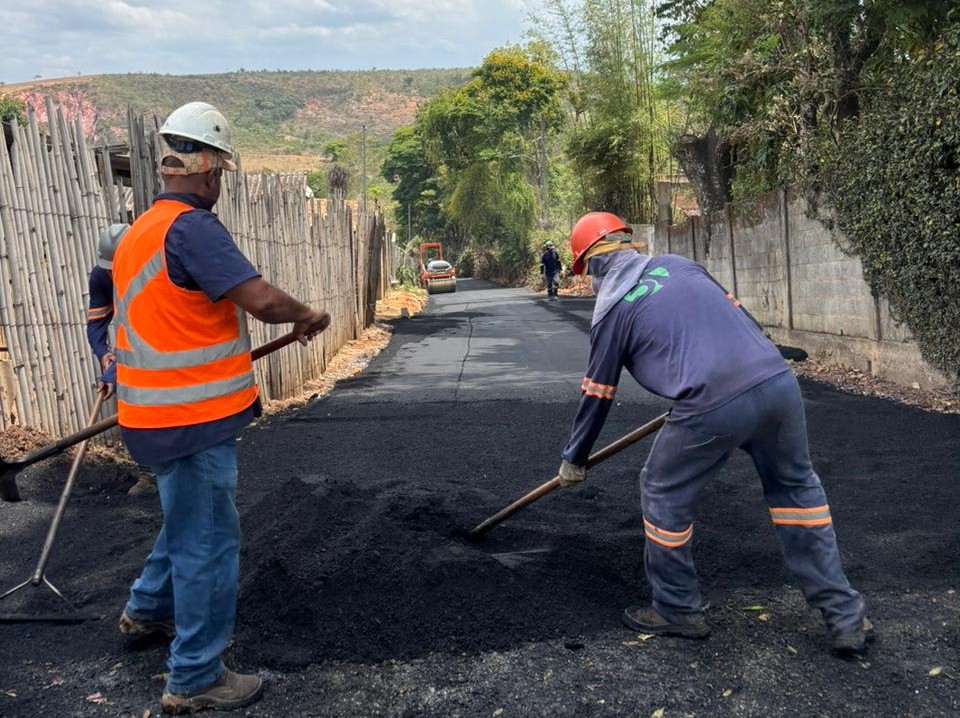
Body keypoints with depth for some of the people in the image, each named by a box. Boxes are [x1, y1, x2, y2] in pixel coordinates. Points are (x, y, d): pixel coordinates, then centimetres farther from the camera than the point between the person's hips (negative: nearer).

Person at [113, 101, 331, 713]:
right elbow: (262, 299, -27)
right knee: (210, 540, 2)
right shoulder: (191, 227, -19)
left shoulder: (142, 230, 12)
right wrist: (307, 315, -8)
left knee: (191, 520, 27)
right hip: (193, 420, -10)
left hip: (161, 411, 10)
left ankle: (148, 610, 46)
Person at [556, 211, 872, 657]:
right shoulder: (678, 264, 20)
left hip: (712, 406, -6)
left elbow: (597, 395, 12)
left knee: (665, 495, 16)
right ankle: (845, 617, 27)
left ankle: (678, 611, 29)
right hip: (779, 380, 6)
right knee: (796, 487, 23)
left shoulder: (611, 309, 7)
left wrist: (574, 460, 25)